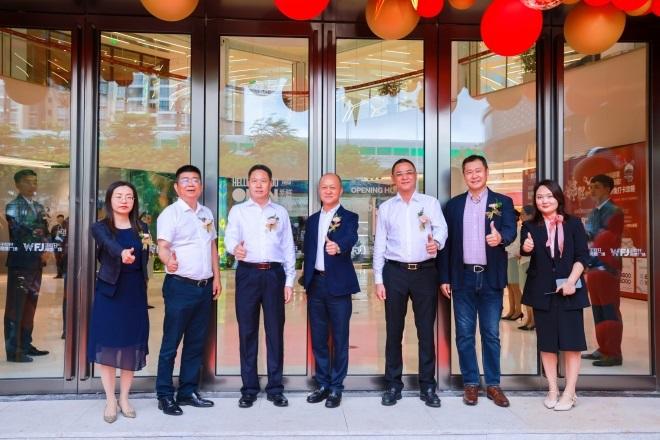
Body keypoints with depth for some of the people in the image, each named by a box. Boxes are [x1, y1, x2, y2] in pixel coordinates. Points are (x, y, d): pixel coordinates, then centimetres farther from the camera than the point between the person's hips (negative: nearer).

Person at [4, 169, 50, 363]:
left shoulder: (39, 207, 15)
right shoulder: (13, 206, -5)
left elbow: (45, 232, 14)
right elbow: (17, 234, -15)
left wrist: (45, 251, -3)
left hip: (36, 263, 7)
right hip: (20, 263, -6)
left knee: (30, 305, 11)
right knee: (15, 307, -3)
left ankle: (25, 345, 19)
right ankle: (13, 350, 1)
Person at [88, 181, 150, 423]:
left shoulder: (141, 228, 8)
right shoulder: (100, 227, -3)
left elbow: (144, 261, 7)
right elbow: (109, 244, -26)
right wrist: (122, 253, -48)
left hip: (135, 293, 2)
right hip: (109, 291, -2)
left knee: (131, 344, 6)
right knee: (107, 344, 0)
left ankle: (124, 398, 20)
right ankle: (110, 401, 13)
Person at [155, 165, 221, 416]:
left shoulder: (206, 213, 13)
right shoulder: (170, 213, -6)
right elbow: (162, 246, -16)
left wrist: (216, 278, 15)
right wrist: (168, 260, -39)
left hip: (205, 286, 6)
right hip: (180, 286, -6)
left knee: (196, 342, 12)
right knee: (171, 342, 0)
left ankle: (188, 391, 23)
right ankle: (165, 396, 11)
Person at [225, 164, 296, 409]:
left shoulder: (280, 212, 13)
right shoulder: (238, 211, 9)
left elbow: (288, 248, 11)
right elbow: (230, 236, -7)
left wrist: (289, 281, 5)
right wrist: (235, 248, -31)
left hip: (274, 273, 1)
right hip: (247, 273, -1)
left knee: (275, 331, 4)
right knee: (247, 331, 4)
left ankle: (275, 388, 15)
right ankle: (249, 388, 16)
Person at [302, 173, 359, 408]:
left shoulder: (349, 217, -2)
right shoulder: (312, 219, 14)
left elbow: (350, 238, -23)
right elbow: (307, 250, 15)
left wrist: (338, 246, -45)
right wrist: (306, 281, 11)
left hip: (338, 284, -4)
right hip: (316, 284, 5)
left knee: (340, 338, 3)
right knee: (318, 338, 11)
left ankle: (336, 387, 14)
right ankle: (322, 384, 24)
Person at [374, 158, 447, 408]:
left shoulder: (430, 203, 7)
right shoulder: (385, 208, 9)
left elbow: (441, 229, -7)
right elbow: (379, 245, 7)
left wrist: (436, 242, -31)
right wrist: (378, 280, 2)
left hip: (425, 271, -1)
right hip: (395, 272, 1)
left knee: (426, 330, 5)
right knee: (393, 330, 6)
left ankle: (428, 386, 16)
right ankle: (393, 385, 18)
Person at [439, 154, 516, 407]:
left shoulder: (503, 202, 4)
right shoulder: (454, 205, 8)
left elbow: (511, 231, -10)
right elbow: (447, 242, 6)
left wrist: (500, 237, -35)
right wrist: (444, 278, 2)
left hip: (491, 277, -1)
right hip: (463, 277, 1)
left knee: (491, 334, 6)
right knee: (465, 334, 6)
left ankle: (493, 384, 18)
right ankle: (470, 383, 17)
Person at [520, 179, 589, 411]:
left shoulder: (573, 223, 2)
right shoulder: (530, 226, 4)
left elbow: (582, 256, -2)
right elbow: (525, 251, -9)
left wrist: (571, 281, -15)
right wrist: (526, 248, -32)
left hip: (569, 290, -1)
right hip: (542, 291, 1)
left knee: (571, 341, 1)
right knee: (547, 342, 7)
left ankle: (569, 392, 10)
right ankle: (553, 390, 17)